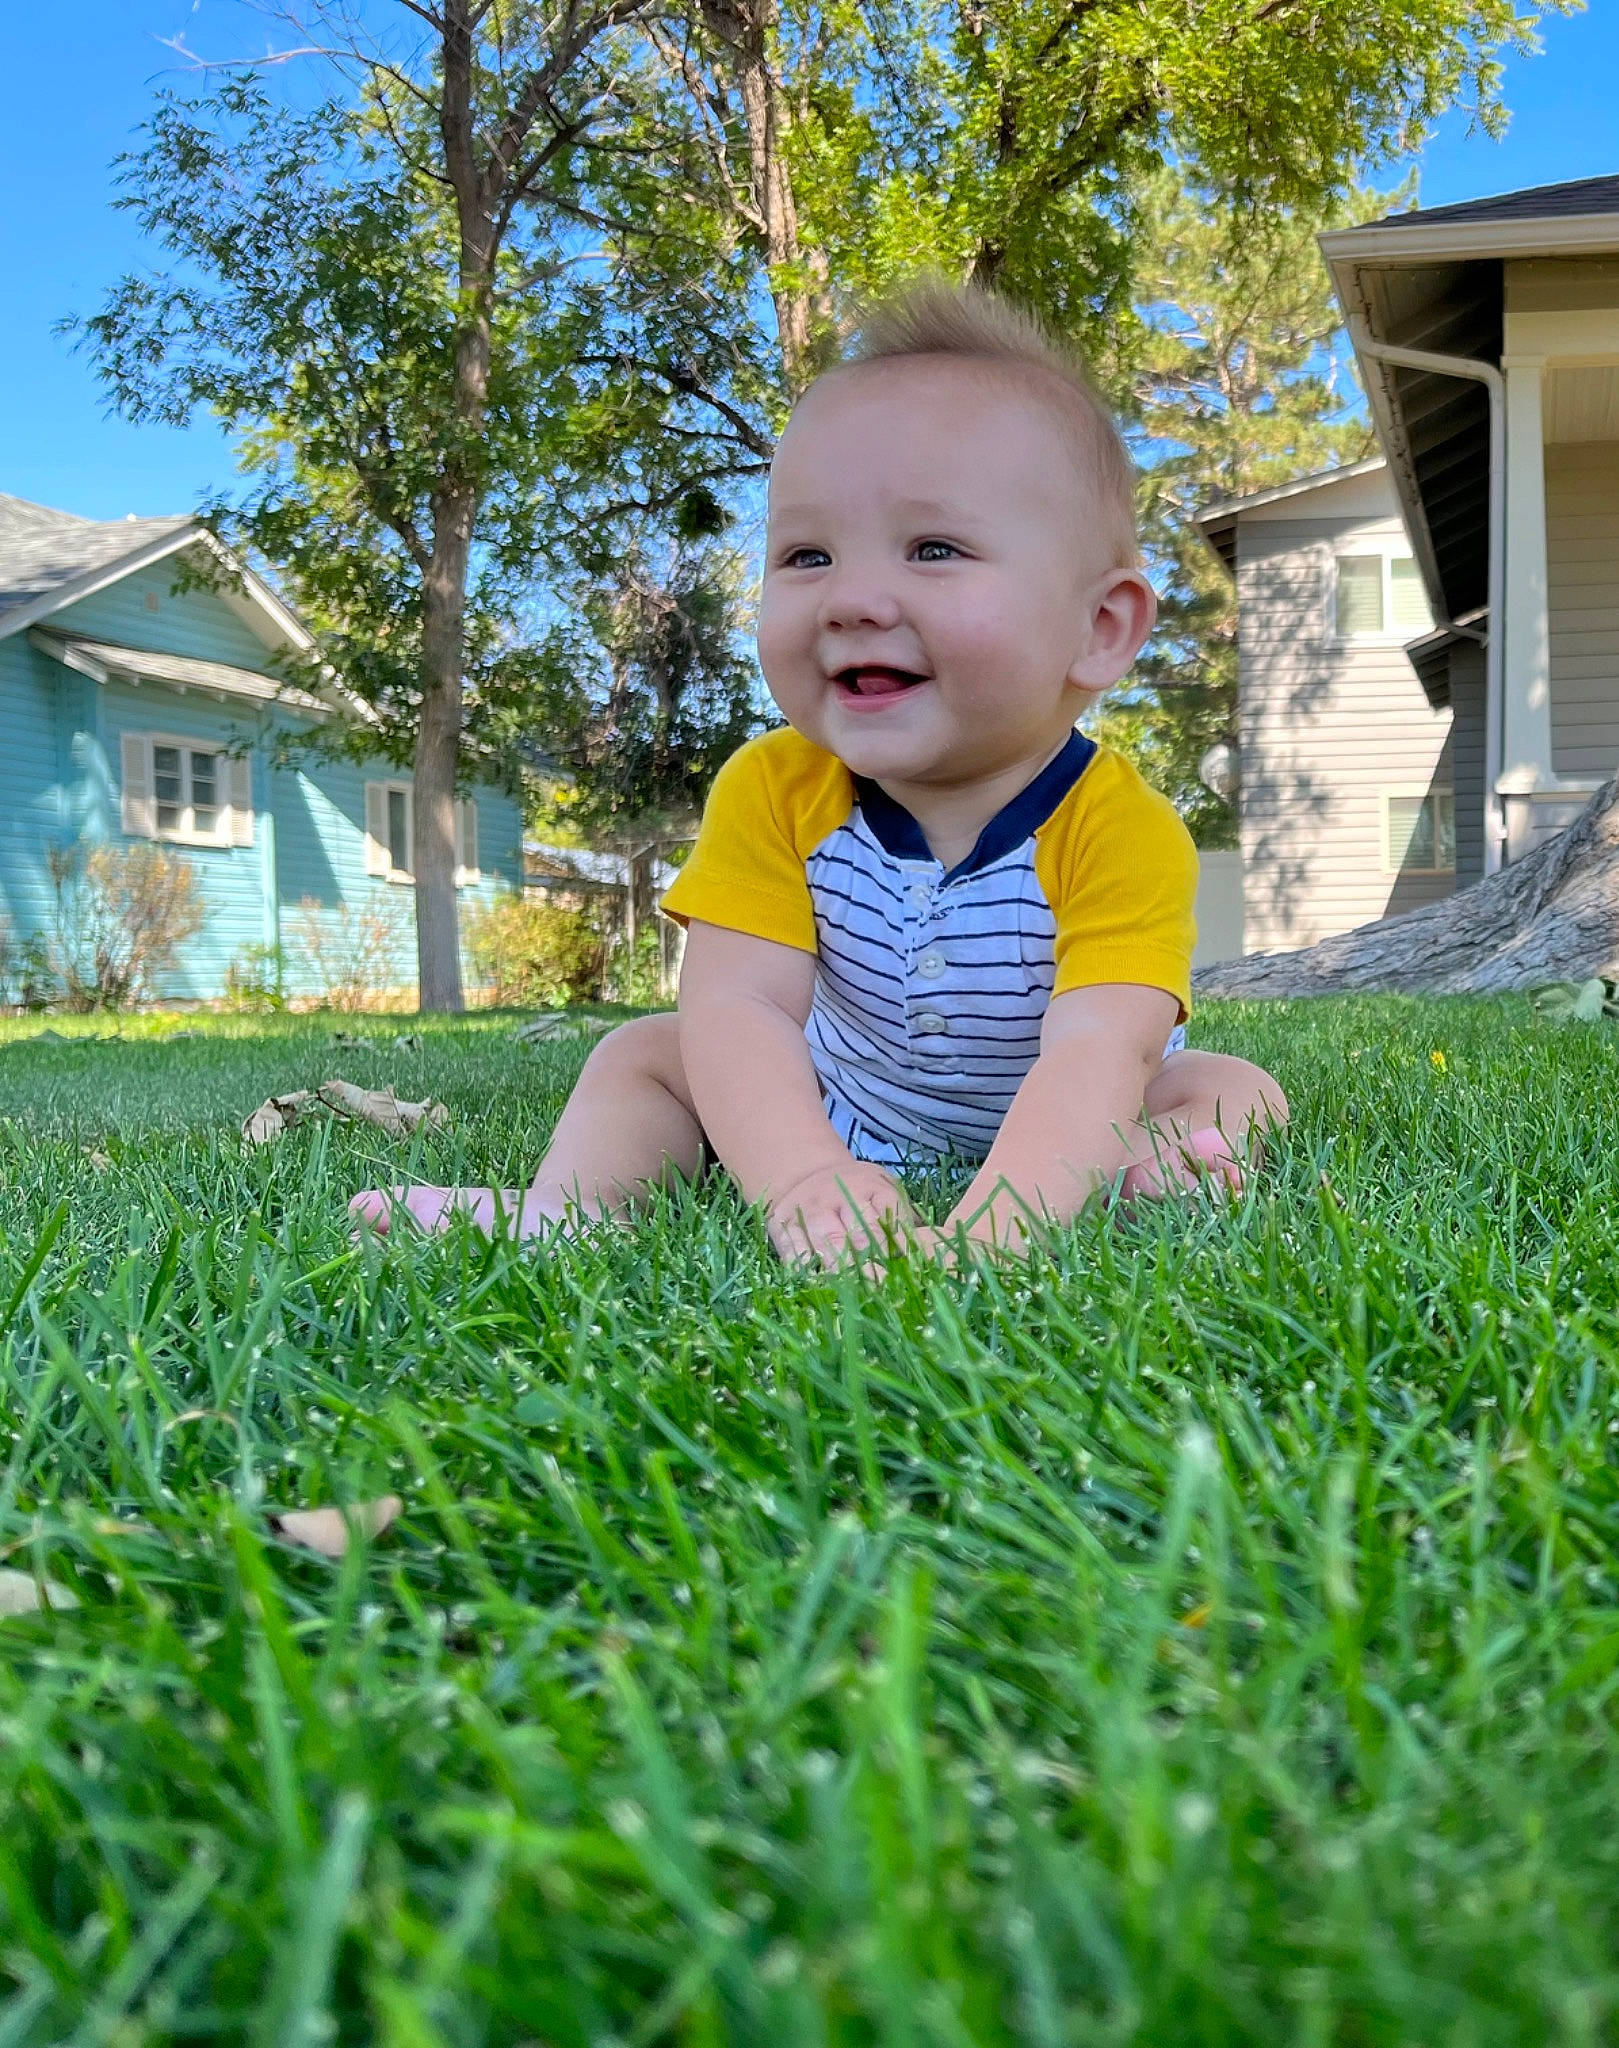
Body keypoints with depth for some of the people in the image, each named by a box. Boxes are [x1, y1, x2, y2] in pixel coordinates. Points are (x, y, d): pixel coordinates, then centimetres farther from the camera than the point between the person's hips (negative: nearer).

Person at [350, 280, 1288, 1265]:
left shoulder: (1119, 830, -29)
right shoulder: (772, 791, -19)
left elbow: (1095, 1052, -42)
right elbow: (736, 1008, -31)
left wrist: (986, 1230, -62)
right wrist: (806, 1183, -51)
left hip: (1039, 1136, -2)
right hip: (829, 1120, 3)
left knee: (1230, 1090, -21)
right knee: (645, 1053, -6)